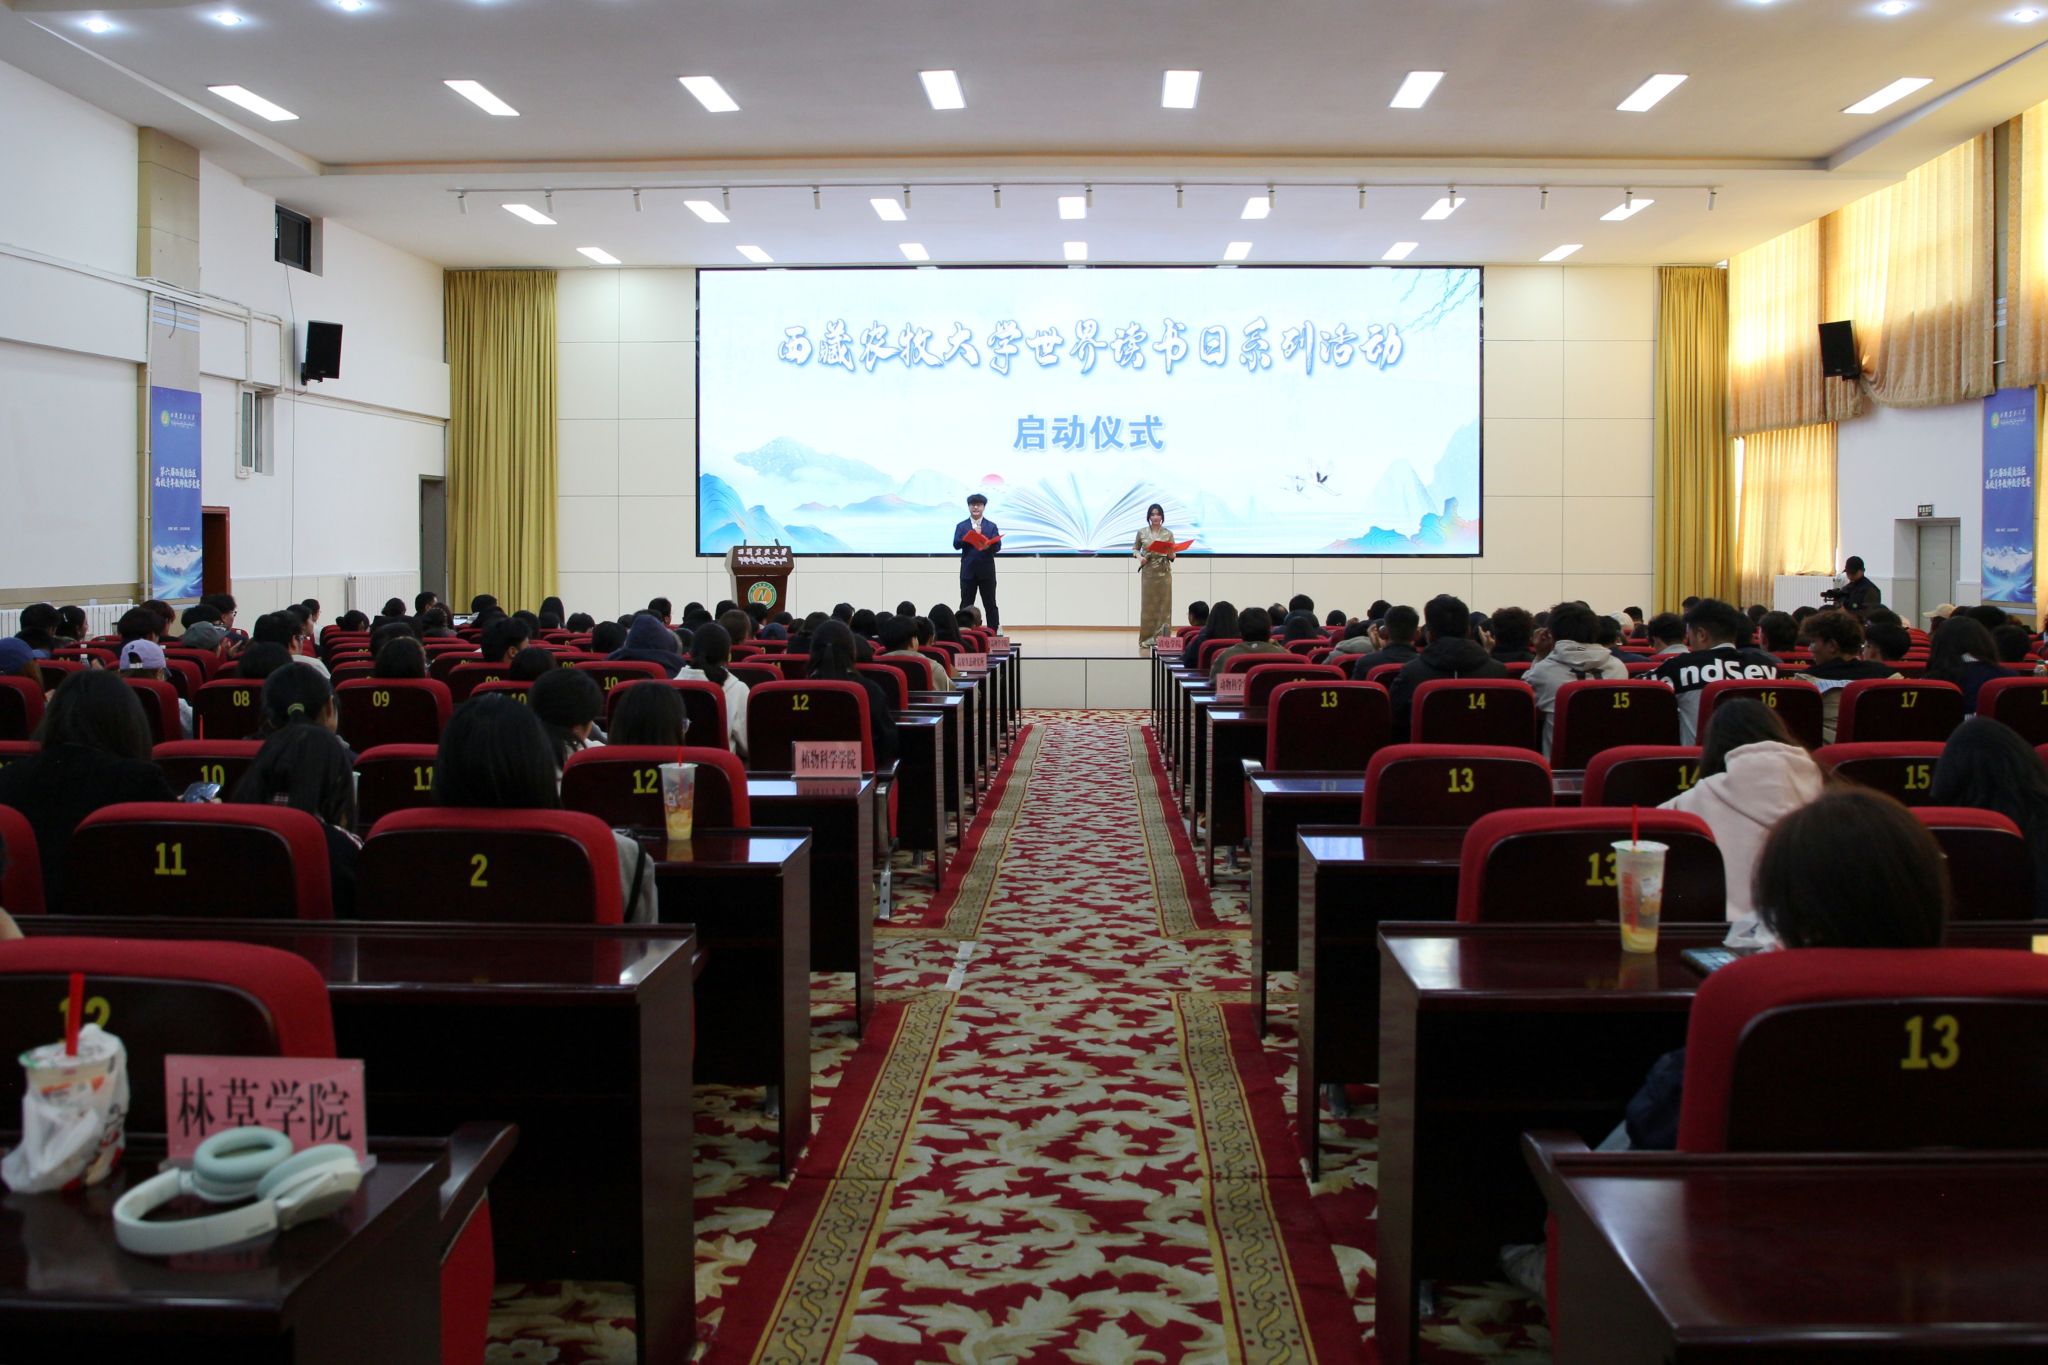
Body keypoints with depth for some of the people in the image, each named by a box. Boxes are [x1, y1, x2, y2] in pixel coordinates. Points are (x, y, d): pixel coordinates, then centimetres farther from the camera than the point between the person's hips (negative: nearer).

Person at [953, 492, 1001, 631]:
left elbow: (998, 546, -3)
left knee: (990, 604, 3)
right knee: (966, 605, 3)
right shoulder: (961, 526, 7)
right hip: (968, 571, 0)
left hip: (987, 571, 0)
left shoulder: (992, 526, 6)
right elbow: (956, 544, -5)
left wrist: (988, 546, -26)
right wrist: (972, 535, -18)